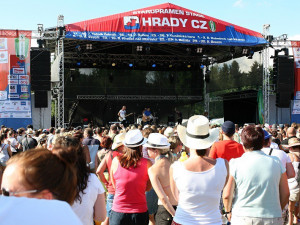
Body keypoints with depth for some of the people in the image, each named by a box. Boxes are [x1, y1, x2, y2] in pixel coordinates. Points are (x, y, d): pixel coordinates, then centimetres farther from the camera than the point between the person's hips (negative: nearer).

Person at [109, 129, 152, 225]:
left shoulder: (116, 161, -7)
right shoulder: (147, 163, -10)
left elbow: (114, 185, 8)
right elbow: (148, 188, 3)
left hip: (118, 213, 1)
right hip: (140, 213, -1)